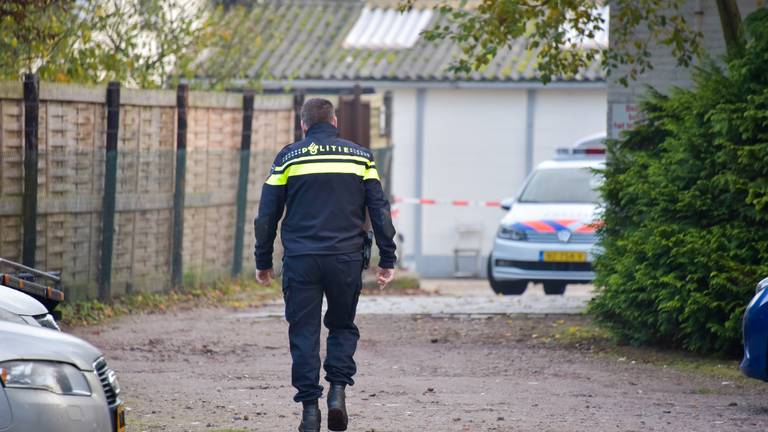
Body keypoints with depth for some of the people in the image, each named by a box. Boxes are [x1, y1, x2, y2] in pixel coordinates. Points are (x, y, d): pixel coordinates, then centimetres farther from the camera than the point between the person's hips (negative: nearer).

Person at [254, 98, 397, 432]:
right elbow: (380, 211, 6)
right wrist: (387, 260, 10)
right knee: (342, 326, 18)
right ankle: (337, 390, 0)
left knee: (304, 333, 5)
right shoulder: (360, 156, 8)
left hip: (300, 260, -1)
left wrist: (263, 262, 13)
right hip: (346, 259, 1)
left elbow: (267, 214, 5)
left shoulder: (288, 157, 5)